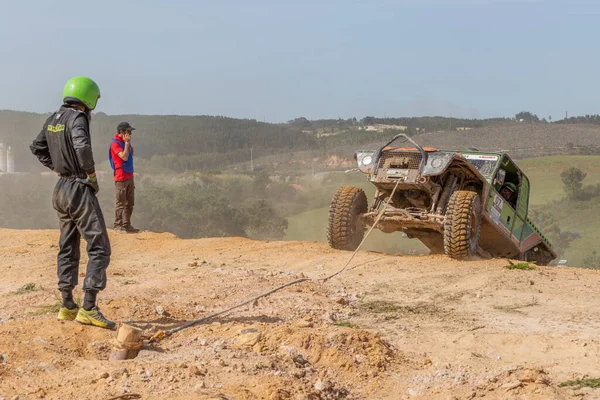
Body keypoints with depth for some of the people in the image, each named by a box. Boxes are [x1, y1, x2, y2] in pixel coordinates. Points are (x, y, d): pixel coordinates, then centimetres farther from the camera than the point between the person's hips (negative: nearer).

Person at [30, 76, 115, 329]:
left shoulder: (53, 119, 10)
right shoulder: (77, 118, -16)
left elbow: (37, 147, 24)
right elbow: (82, 147, -34)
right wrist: (91, 174, -19)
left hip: (61, 189, 9)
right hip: (81, 190, -9)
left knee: (68, 248, 16)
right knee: (99, 249, -6)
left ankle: (67, 307, 22)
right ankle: (88, 309, -11)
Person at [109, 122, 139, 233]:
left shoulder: (126, 142, 14)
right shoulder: (115, 143, -11)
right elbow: (124, 157, -21)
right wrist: (127, 143, -17)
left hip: (129, 176, 8)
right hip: (121, 177, -8)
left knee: (130, 203, 11)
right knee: (121, 203, -4)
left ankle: (127, 225, 19)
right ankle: (118, 226, 2)